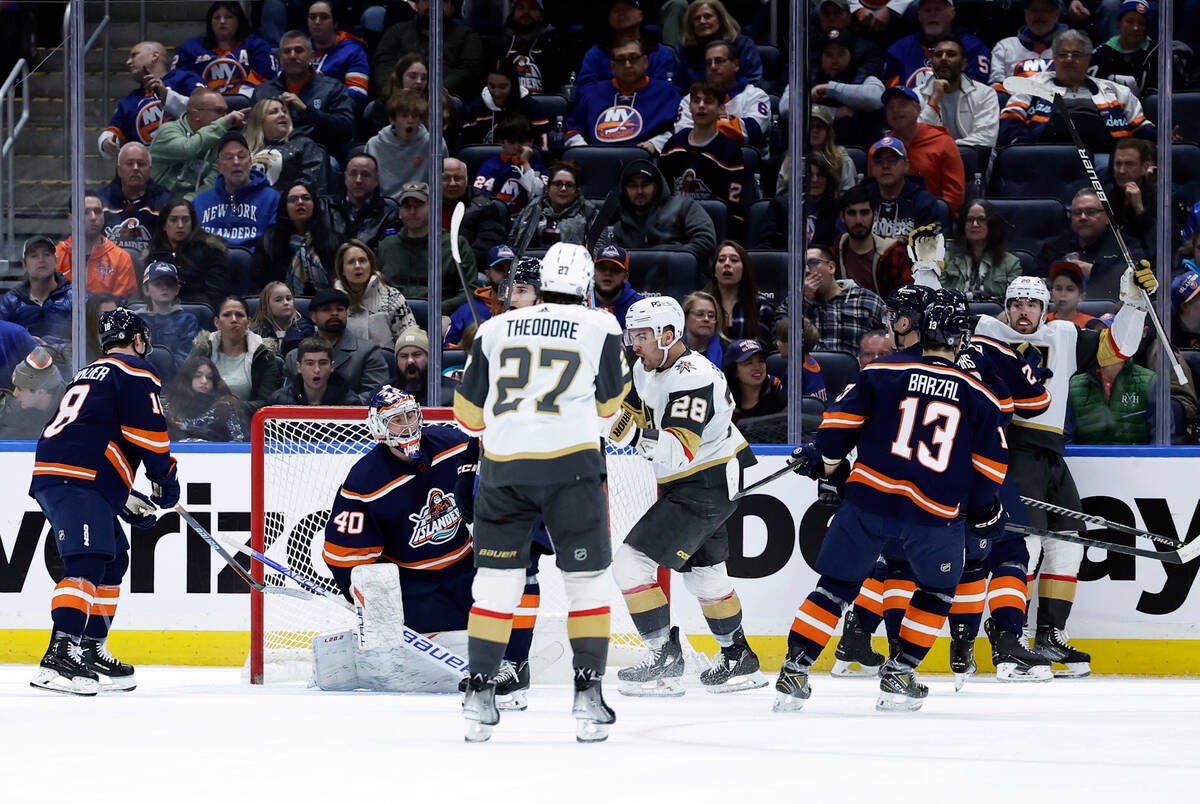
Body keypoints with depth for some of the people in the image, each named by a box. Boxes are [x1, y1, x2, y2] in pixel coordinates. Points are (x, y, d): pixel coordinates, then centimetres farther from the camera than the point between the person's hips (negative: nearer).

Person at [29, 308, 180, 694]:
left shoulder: (89, 376, 32)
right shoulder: (135, 373, 3)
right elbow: (148, 431, -8)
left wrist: (126, 500, 32)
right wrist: (166, 476, 6)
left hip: (50, 475, 9)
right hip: (78, 481, -9)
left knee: (113, 559, 20)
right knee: (87, 564, -18)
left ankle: (91, 652, 19)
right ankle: (59, 658, -33)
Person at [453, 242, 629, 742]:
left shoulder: (496, 329, 10)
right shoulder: (600, 328, 3)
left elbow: (468, 411, 14)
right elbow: (609, 401, 14)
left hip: (502, 465, 2)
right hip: (572, 464, -2)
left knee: (496, 579, 10)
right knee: (586, 579, 7)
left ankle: (480, 693, 7)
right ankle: (587, 695, 2)